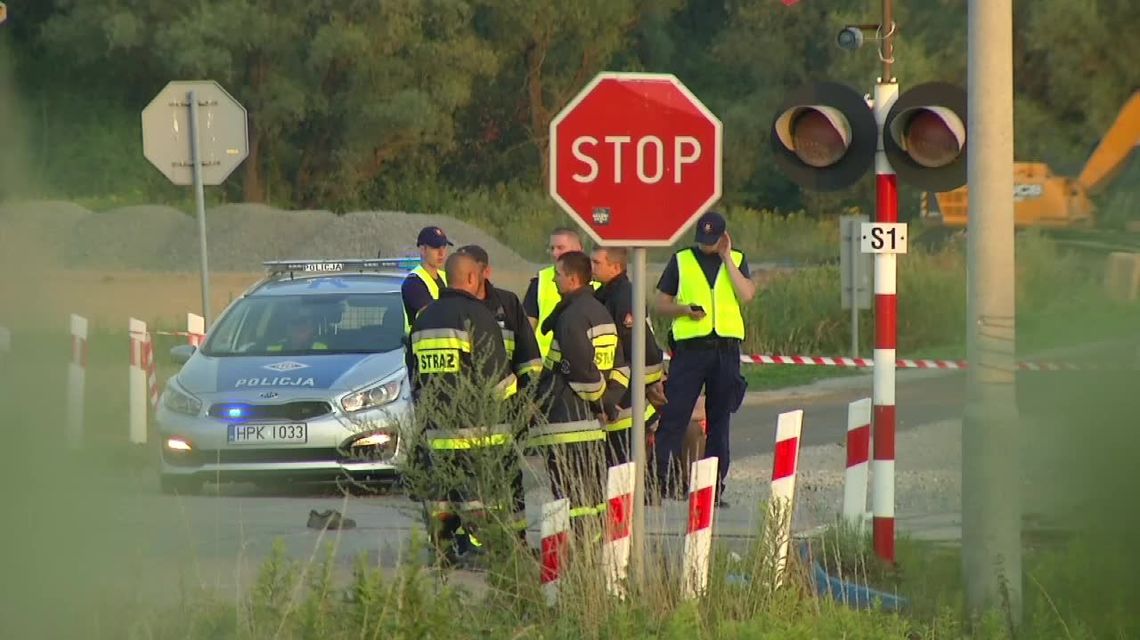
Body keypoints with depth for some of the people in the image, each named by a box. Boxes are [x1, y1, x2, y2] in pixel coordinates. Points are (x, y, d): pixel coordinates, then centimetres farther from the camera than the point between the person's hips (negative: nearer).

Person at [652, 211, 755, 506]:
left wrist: (727, 259, -7)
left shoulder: (736, 260, 10)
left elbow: (746, 295, -6)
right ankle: (661, 481, -11)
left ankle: (715, 487, 10)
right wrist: (685, 309, -12)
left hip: (725, 347, 2)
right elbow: (661, 304, 7)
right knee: (674, 416, -9)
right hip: (690, 346, -2)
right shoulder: (681, 261, 7)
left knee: (719, 420, 6)